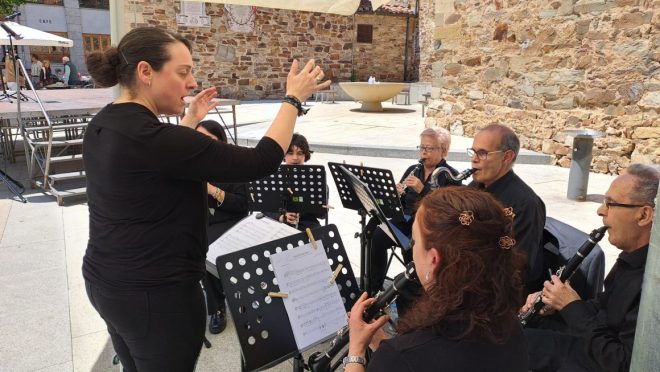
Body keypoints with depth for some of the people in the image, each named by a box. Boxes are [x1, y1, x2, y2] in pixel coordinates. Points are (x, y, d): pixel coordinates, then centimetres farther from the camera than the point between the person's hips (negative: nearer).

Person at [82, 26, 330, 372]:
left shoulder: (102, 127, 2)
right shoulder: (148, 136, -27)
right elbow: (257, 163, -25)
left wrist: (190, 121, 16)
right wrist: (293, 99, -15)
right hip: (155, 293, -9)